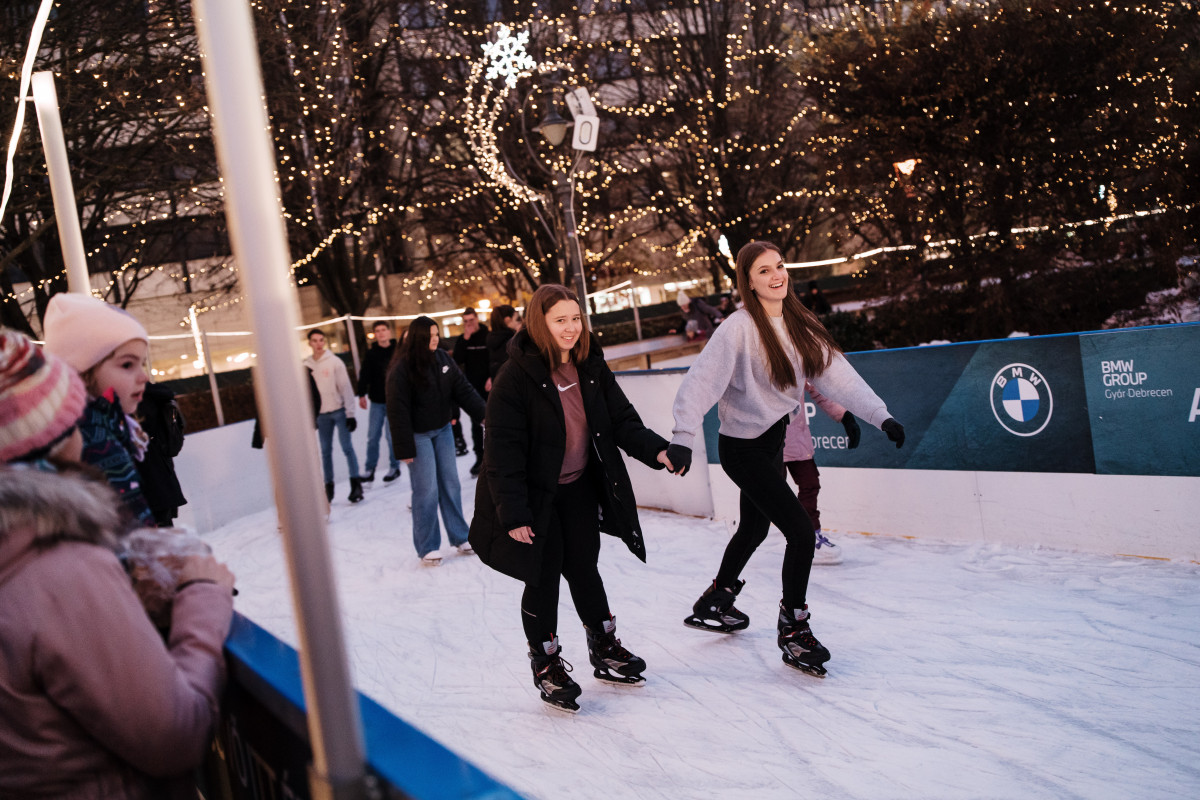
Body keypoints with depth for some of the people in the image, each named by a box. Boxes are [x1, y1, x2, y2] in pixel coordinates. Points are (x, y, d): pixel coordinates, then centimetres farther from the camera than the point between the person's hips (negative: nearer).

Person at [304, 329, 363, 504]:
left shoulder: (335, 362, -5)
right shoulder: (307, 365, 4)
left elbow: (346, 388, -6)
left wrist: (350, 414, -10)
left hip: (339, 411, -3)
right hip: (321, 414, 3)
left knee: (347, 447, -5)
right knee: (326, 451, 9)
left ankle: (356, 485, -1)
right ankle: (329, 486, 17)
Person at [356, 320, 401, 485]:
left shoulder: (397, 351, 0)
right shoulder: (371, 354, 3)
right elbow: (365, 375, 0)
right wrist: (362, 394, -9)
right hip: (377, 401, 2)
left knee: (391, 435, 1)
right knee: (372, 436, 2)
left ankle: (394, 468, 14)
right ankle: (370, 470, 9)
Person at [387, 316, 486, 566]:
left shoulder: (443, 358, 0)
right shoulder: (402, 368, -17)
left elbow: (463, 389, 1)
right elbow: (398, 411, -16)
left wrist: (484, 413, -11)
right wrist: (404, 448, -16)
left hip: (443, 430, 5)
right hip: (419, 435, -5)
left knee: (450, 484, 10)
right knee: (426, 490, -3)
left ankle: (459, 537, 21)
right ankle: (427, 547, 10)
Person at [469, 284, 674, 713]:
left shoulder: (591, 367, -2)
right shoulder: (515, 376, -20)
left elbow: (621, 419, 2)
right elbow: (503, 449, -20)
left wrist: (655, 450, -16)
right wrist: (513, 514, -22)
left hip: (580, 488, 5)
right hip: (535, 496, -5)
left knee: (584, 569, 14)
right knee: (543, 579, 4)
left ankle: (605, 649, 31)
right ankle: (546, 665, 22)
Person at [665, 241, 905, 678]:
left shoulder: (798, 324, 2)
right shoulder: (739, 328, -20)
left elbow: (835, 373, 1)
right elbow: (701, 380, -27)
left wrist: (880, 415, -5)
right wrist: (683, 437, -39)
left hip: (773, 440, 8)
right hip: (743, 448, -8)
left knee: (754, 528, 23)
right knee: (801, 531, -12)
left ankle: (715, 603, 45)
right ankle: (793, 629, 6)